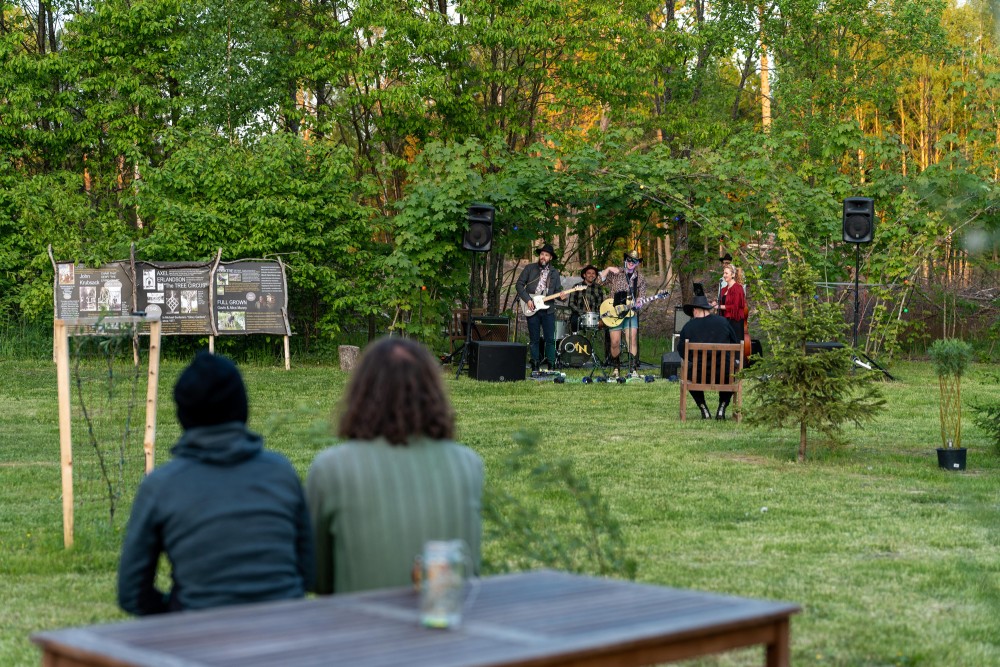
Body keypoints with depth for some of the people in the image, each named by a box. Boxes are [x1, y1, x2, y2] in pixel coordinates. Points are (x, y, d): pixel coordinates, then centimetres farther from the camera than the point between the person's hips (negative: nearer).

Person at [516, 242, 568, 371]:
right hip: (532, 309, -1)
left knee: (550, 339, -2)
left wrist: (561, 294, -13)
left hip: (548, 309, 1)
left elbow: (558, 289, 11)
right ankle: (535, 365, 10)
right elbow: (519, 284, 1)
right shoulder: (530, 268, 4)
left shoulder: (554, 272, 11)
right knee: (534, 339, 3)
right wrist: (527, 300, -9)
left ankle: (551, 365, 3)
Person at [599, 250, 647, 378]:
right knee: (615, 343, -3)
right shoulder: (615, 274, 6)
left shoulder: (640, 279, 11)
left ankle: (634, 369, -10)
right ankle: (616, 368, 15)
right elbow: (600, 281, -4)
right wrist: (608, 269, -15)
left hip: (631, 313, 1)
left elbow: (642, 297, 7)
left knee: (632, 341, -13)